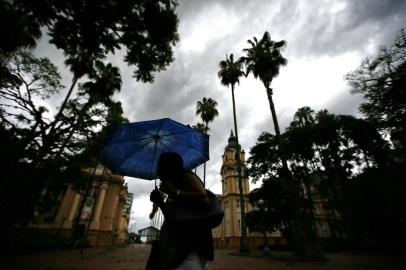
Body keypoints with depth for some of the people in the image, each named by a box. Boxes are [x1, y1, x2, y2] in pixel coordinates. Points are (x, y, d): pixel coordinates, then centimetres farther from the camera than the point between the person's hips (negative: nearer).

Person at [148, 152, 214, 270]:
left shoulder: (187, 177, -5)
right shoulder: (178, 185, 22)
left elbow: (204, 201, -26)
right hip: (177, 245, 10)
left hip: (189, 244, -10)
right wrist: (160, 202, 14)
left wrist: (175, 192, -18)